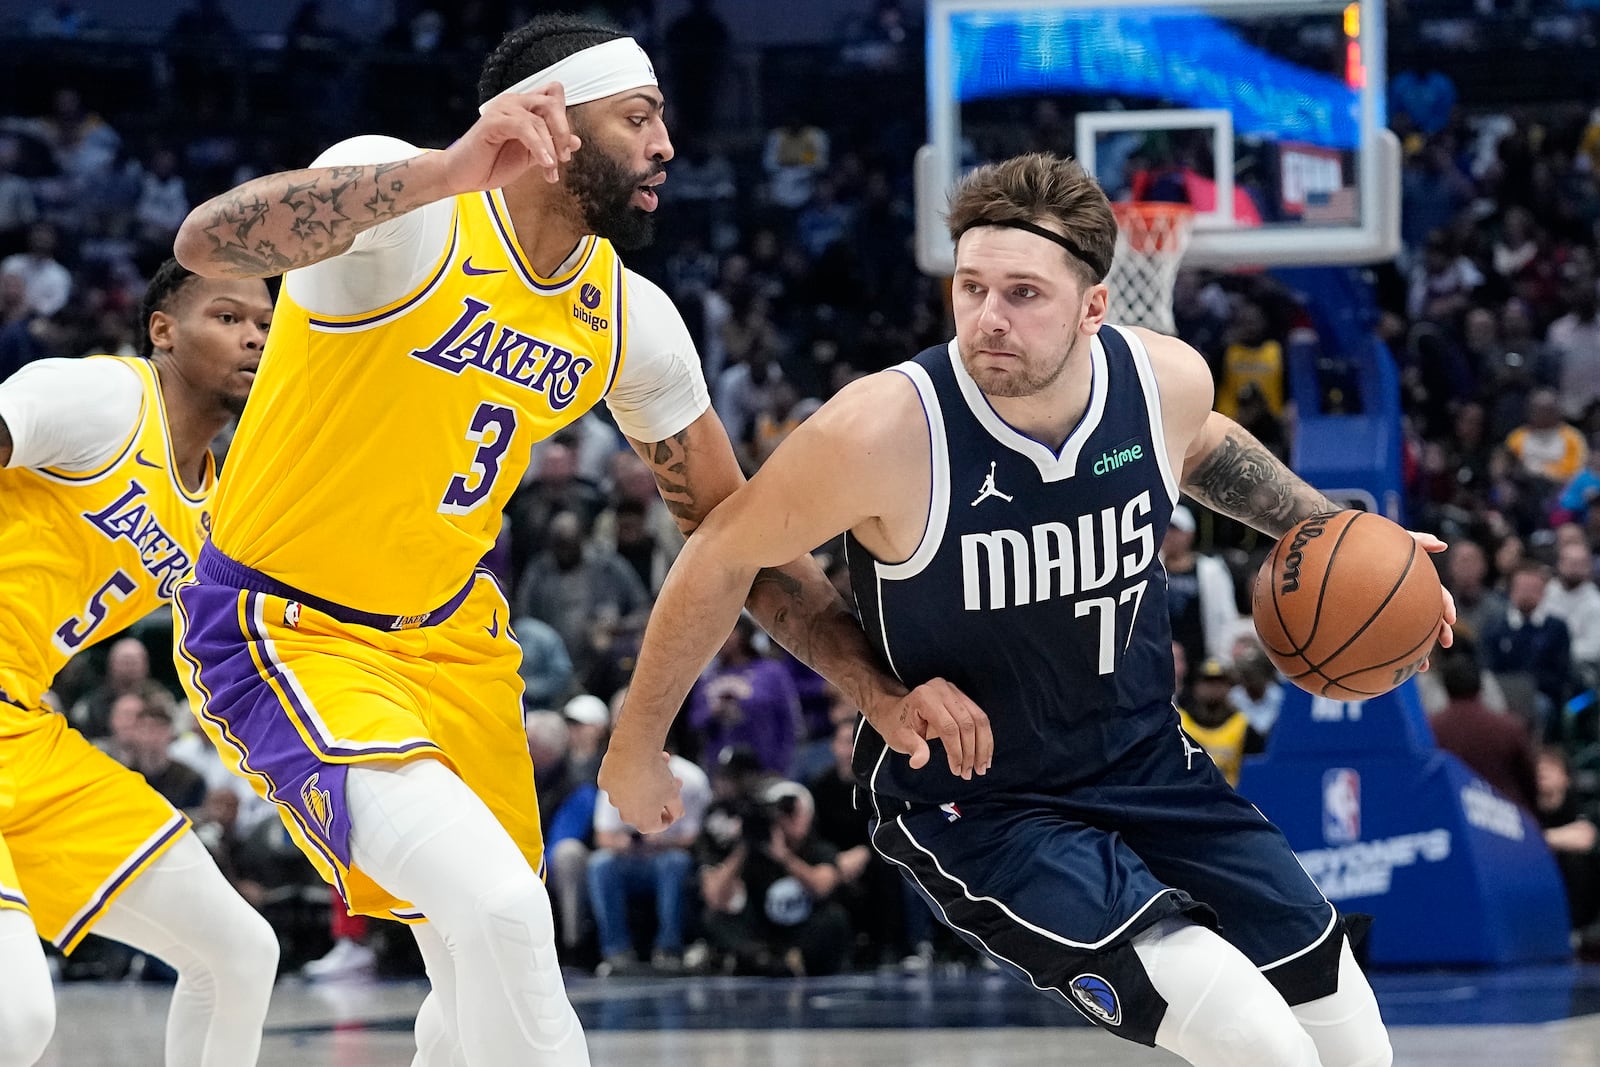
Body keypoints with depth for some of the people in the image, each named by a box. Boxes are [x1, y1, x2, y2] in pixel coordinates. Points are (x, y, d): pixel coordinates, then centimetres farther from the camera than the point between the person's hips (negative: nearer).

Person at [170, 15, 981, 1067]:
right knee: (499, 908, -26)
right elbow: (208, 241, -43)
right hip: (284, 630, -8)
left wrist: (884, 690, -1)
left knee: (489, 977, 16)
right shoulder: (415, 218, -22)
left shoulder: (631, 320, -2)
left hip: (447, 632, 8)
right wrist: (445, 171, -52)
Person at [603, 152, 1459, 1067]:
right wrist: (637, 750, -2)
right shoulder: (887, 432, -28)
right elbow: (724, 557, -12)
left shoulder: (1167, 378, -14)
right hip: (974, 810, -6)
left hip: (1149, 766, 6)